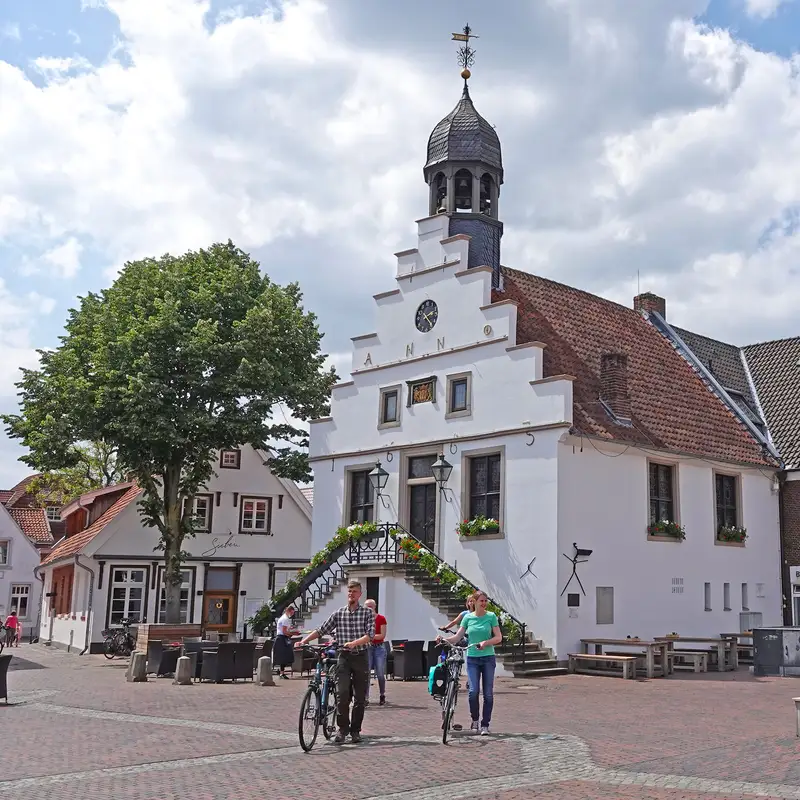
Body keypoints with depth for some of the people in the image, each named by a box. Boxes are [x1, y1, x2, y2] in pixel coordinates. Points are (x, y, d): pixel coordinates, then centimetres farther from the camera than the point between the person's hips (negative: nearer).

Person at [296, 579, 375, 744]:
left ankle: (355, 730, 16)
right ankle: (342, 729, -2)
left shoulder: (368, 613, 1)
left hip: (361, 657, -1)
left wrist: (354, 643, -27)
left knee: (360, 697, 4)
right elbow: (321, 630, 7)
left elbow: (370, 634, -11)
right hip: (344, 657, 1)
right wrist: (304, 640, -5)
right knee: (342, 693, -13)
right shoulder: (338, 613, 7)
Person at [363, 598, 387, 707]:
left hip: (379, 648, -2)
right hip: (367, 647, 2)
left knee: (380, 674, 1)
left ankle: (382, 696, 20)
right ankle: (366, 698, -3)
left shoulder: (381, 618, -2)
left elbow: (382, 635, -9)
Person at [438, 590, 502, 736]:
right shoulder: (468, 617, 3)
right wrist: (444, 639, -15)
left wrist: (486, 642, -20)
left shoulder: (491, 616, 0)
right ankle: (475, 719, 10)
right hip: (472, 658, 0)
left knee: (488, 693, -1)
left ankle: (485, 725, 8)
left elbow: (498, 637, -3)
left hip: (488, 658, 0)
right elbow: (457, 637, 2)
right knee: (473, 690, -12)